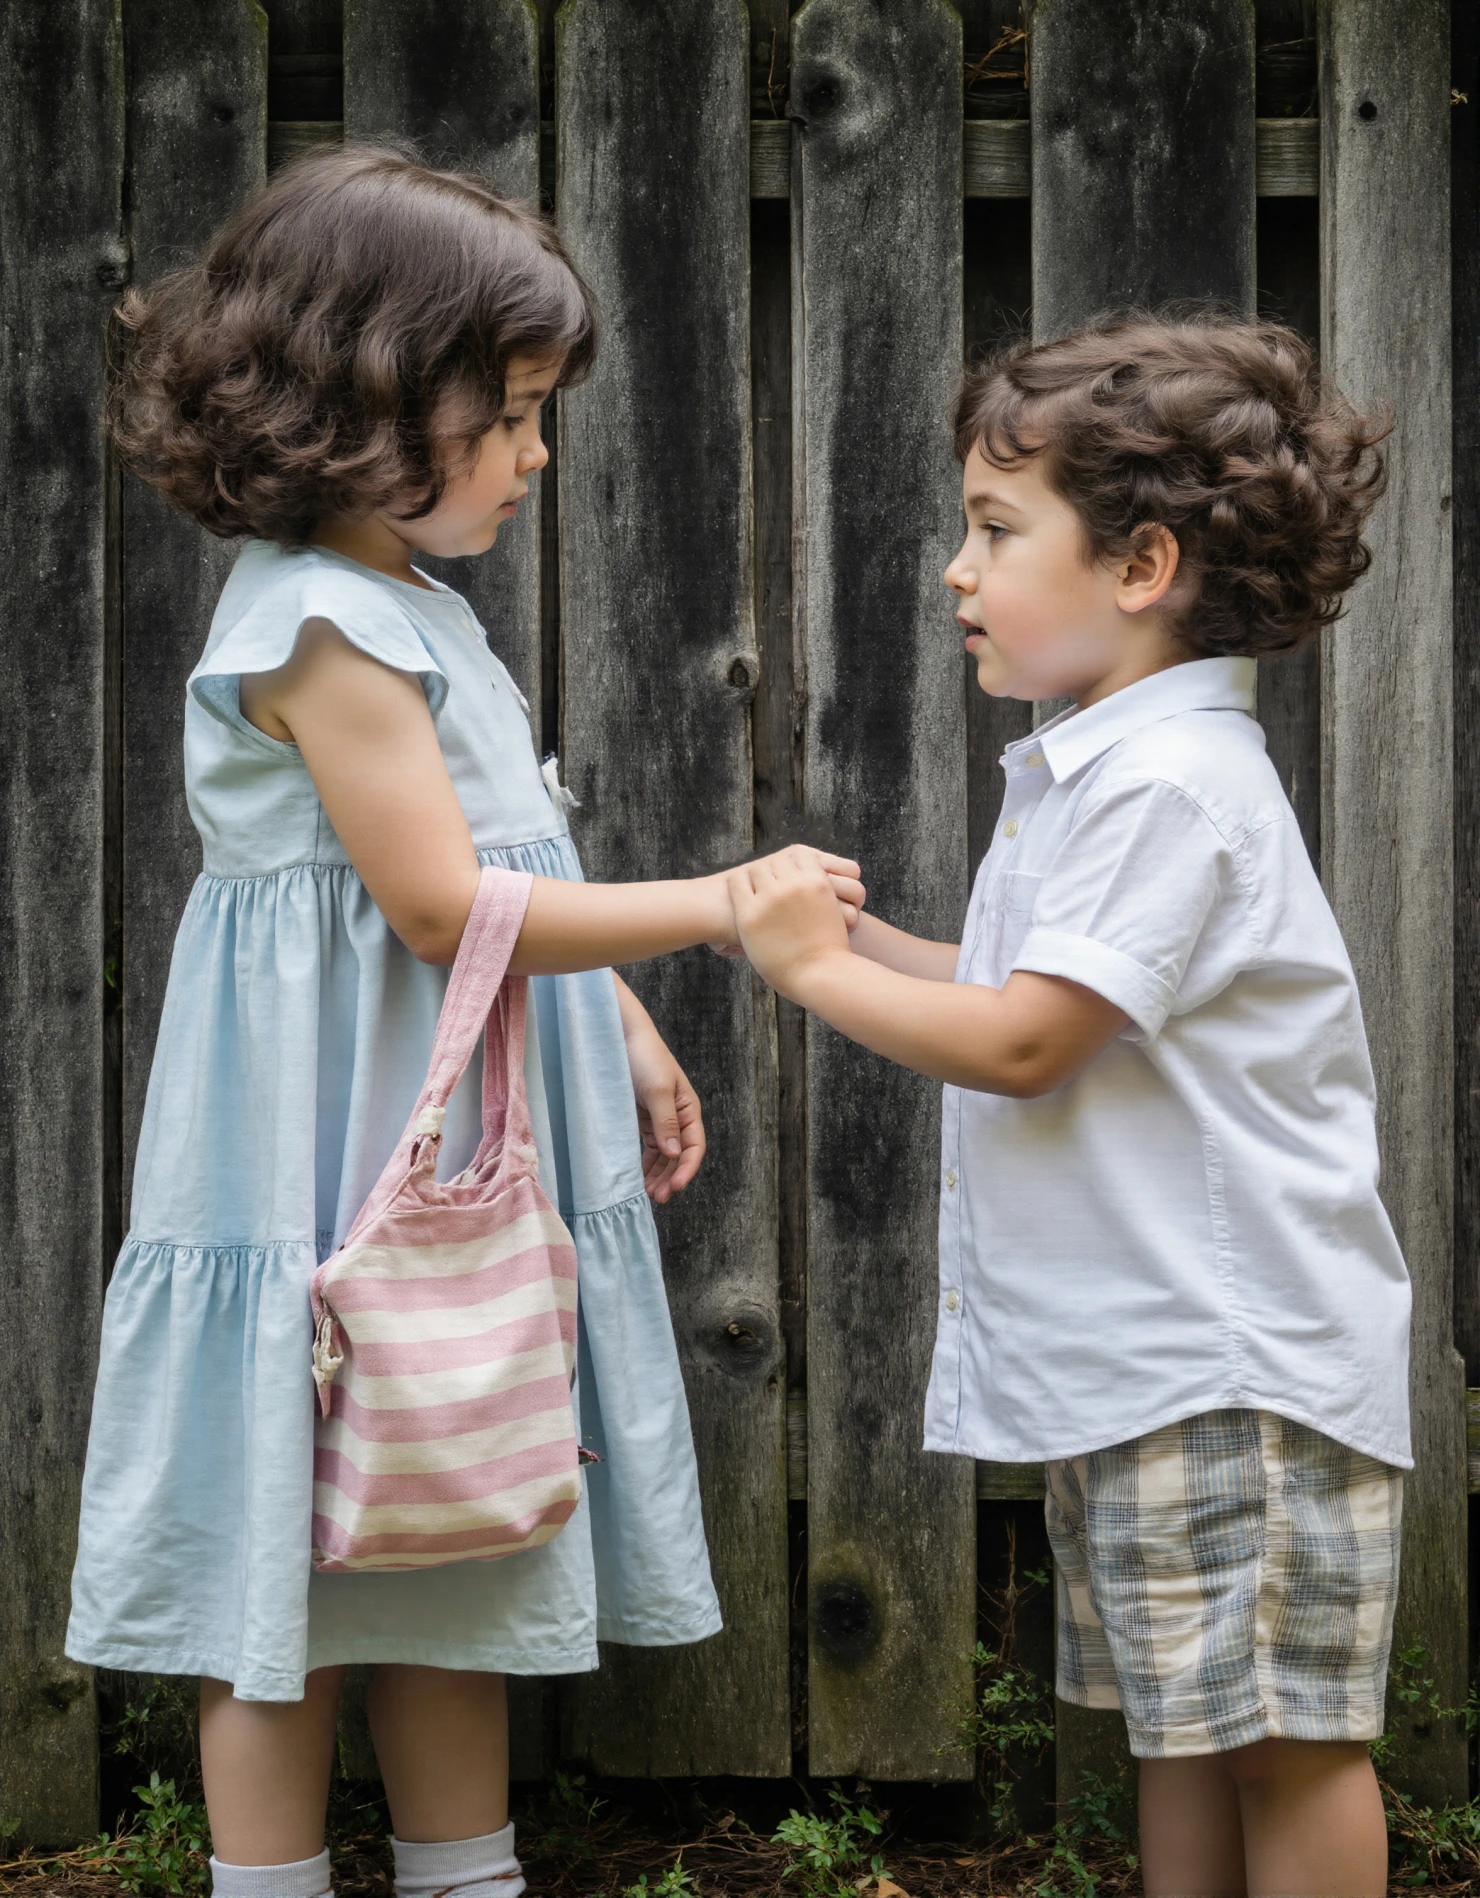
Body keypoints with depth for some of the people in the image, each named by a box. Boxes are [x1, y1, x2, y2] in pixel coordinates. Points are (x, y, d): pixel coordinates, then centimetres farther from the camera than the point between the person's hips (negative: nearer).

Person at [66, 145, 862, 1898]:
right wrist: (716, 907, -18)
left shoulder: (407, 605, 13)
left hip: (451, 1153, 10)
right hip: (336, 1175, -10)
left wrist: (622, 1029, 17)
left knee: (457, 1556, 16)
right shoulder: (322, 627, -19)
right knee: (293, 1566, 2)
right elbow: (446, 909, -23)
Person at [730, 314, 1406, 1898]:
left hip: (1237, 1361, -10)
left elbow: (1024, 1042, -21)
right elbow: (1046, 993, 18)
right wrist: (860, 934, 7)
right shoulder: (1091, 771, 14)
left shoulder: (1169, 784, -19)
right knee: (1180, 1720, 17)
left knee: (1281, 1735, -2)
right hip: (1134, 1354, 11)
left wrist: (816, 970, -10)